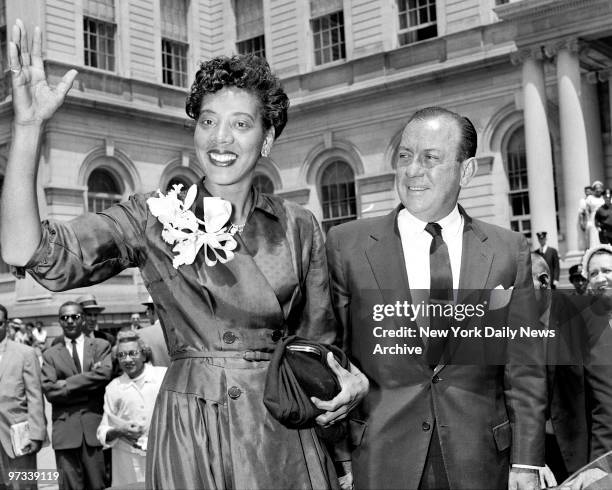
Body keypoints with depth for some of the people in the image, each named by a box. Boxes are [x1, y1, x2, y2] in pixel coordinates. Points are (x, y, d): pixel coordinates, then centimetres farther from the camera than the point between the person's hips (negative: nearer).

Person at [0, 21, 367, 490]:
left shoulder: (299, 227, 2)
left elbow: (317, 339, 9)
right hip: (188, 433, -1)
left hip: (282, 437, 2)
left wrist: (348, 378, -13)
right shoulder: (154, 217, -3)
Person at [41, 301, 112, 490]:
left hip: (96, 426, 0)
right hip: (65, 430, 1)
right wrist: (89, 389, -9)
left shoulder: (101, 346, 10)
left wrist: (66, 384, -8)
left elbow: (104, 374, -9)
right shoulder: (50, 354, 10)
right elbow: (50, 391, -3)